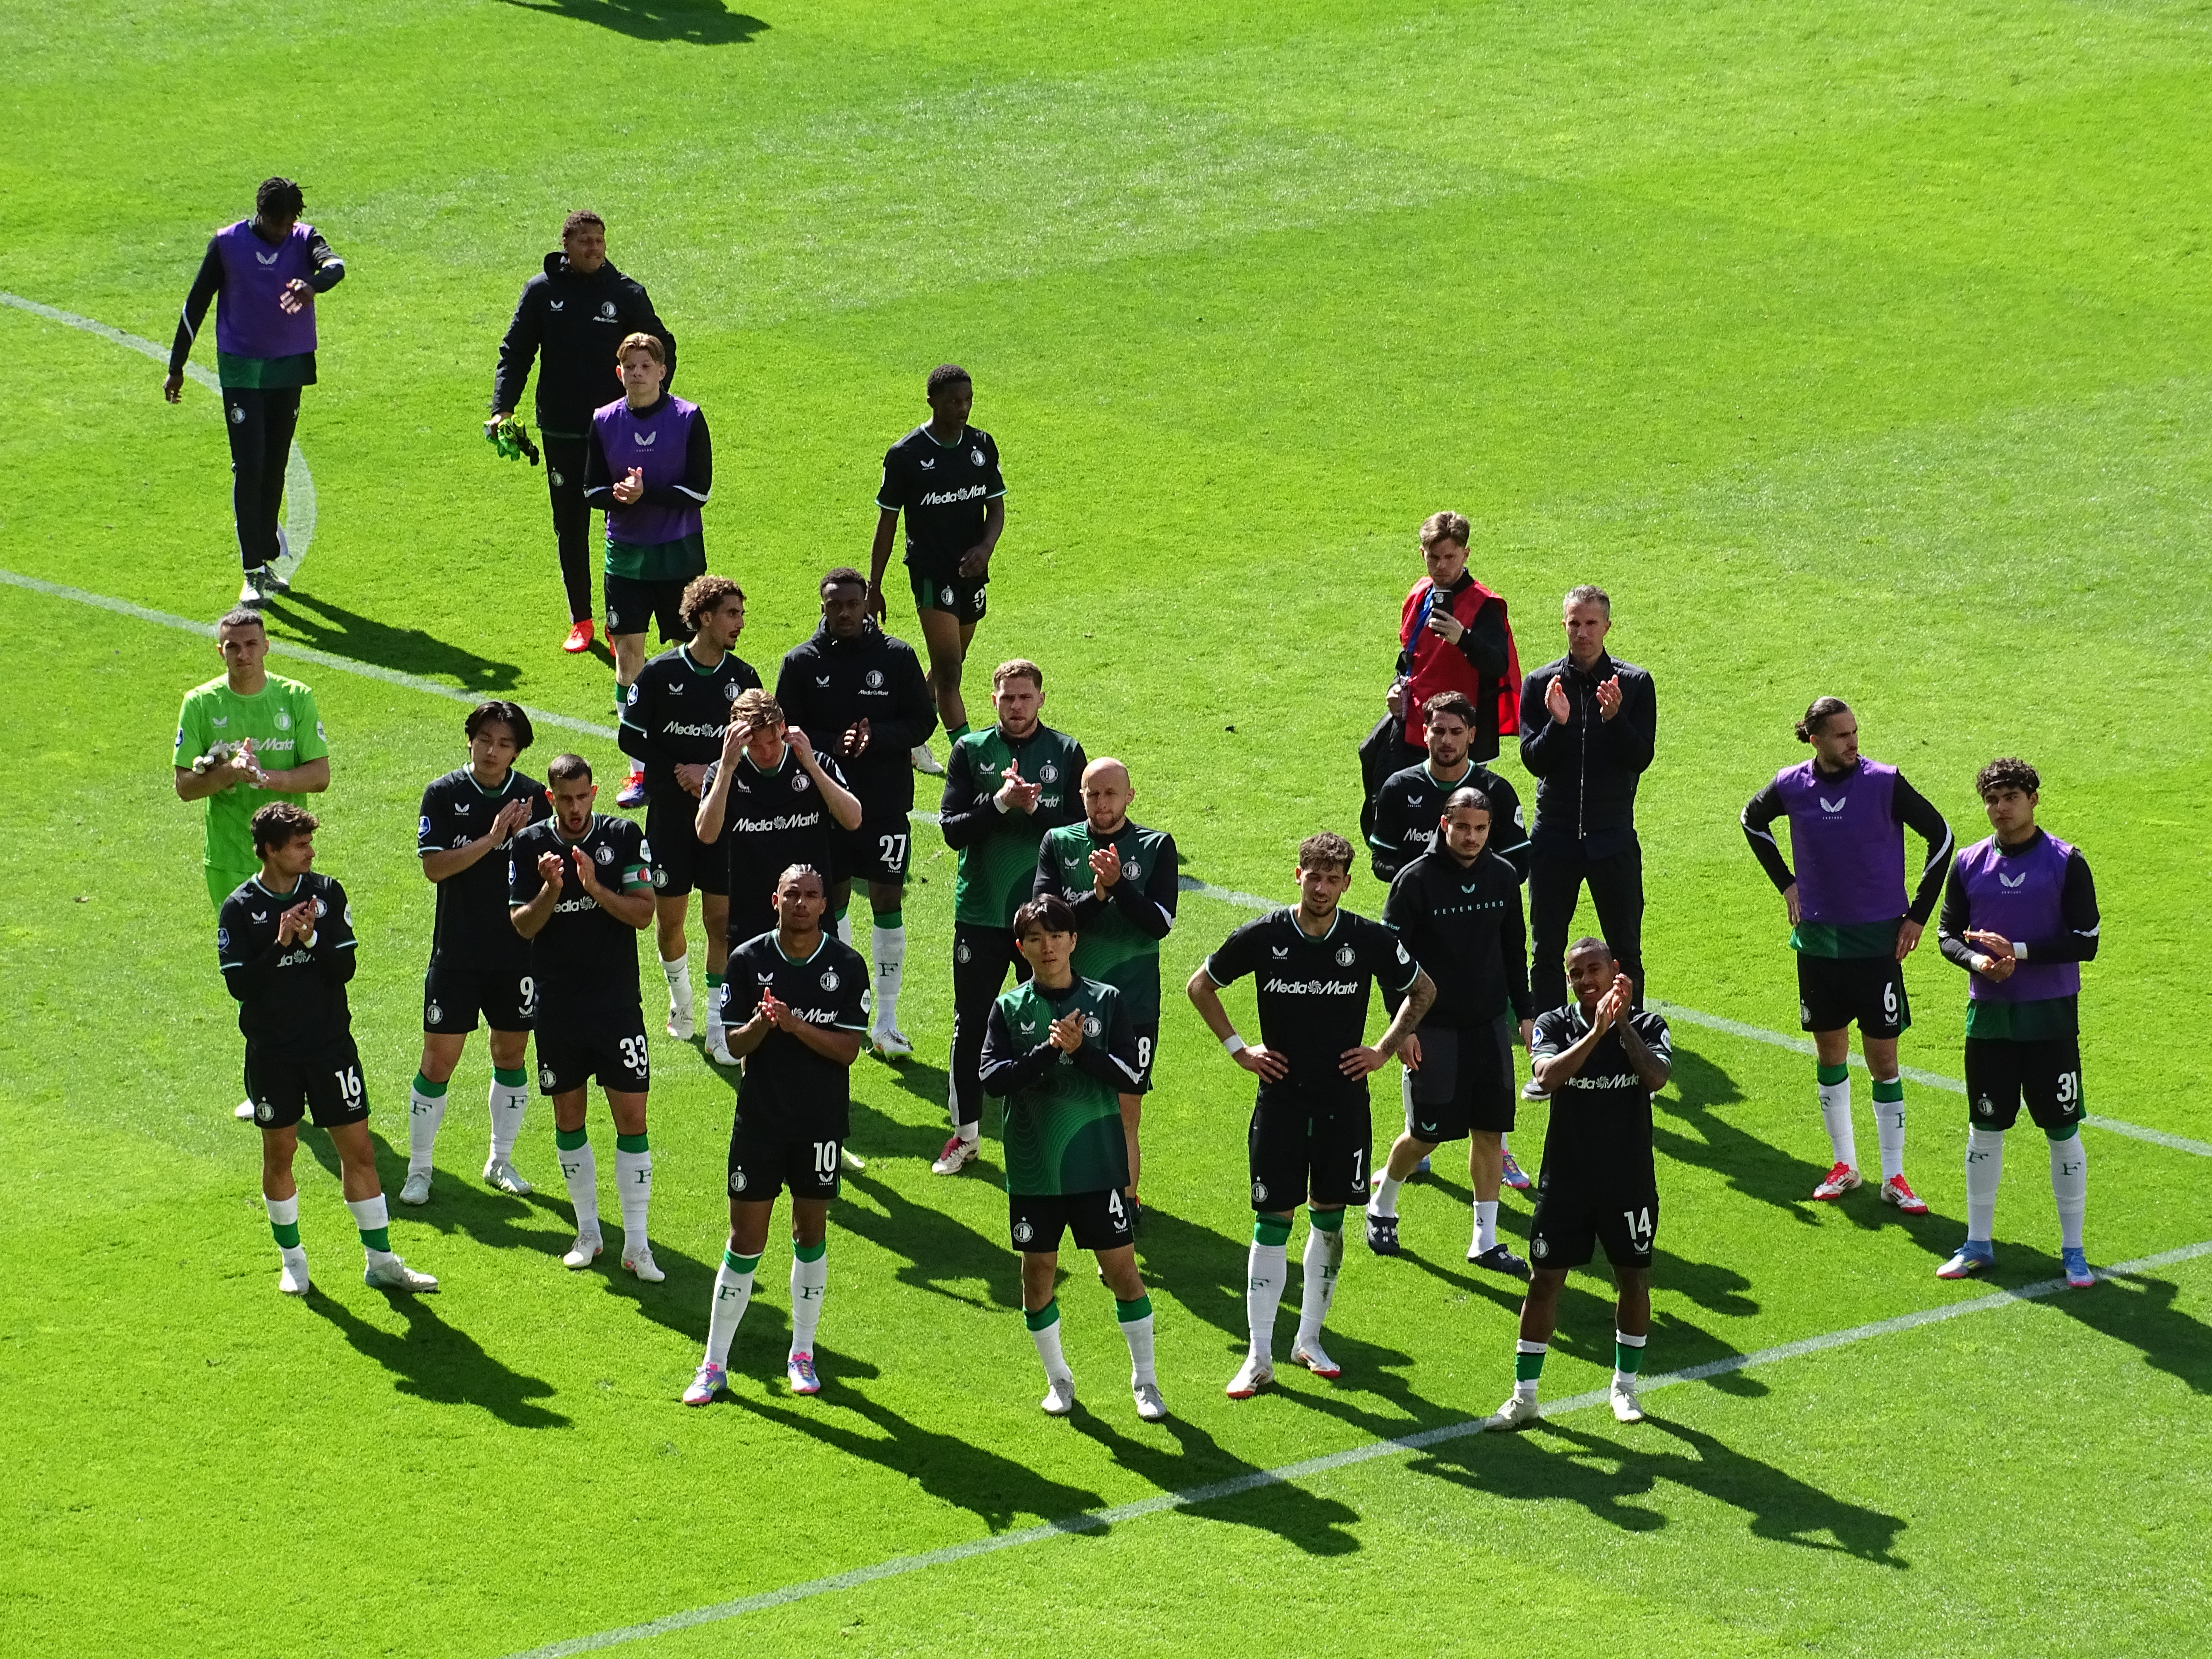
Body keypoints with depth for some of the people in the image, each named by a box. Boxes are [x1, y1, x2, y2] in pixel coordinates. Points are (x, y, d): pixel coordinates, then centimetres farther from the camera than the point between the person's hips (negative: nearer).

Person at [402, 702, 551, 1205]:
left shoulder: (533, 798, -1)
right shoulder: (444, 794, -6)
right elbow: (434, 867, -13)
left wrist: (525, 840, -22)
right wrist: (490, 841, -22)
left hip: (517, 951, 2)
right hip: (456, 952, -2)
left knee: (511, 1055, 12)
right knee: (438, 1062, -1)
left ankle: (501, 1161, 28)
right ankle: (419, 1169, 11)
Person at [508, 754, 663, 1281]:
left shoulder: (624, 837, -3)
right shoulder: (529, 845, -1)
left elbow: (643, 913, -7)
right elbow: (523, 925, -3)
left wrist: (595, 887, -22)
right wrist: (551, 891, -21)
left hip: (617, 1003, -1)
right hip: (557, 1005, 2)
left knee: (631, 1118, -5)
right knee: (568, 1118, 9)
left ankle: (637, 1243, 0)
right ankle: (588, 1232, 24)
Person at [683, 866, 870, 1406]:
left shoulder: (846, 966, -5)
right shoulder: (749, 960, -4)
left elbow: (848, 1048, -9)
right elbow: (732, 1044, -3)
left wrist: (795, 1025, -23)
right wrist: (761, 1024, -24)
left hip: (821, 1119, 0)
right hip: (759, 1118, 0)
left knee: (811, 1233, 10)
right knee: (745, 1241, 0)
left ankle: (802, 1355, 24)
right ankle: (714, 1365, 7)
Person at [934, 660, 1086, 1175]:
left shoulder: (1066, 754, 1)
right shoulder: (971, 750, 1)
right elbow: (953, 828, -6)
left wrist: (1033, 808, -19)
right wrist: (1001, 803, -19)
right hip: (980, 914, 1)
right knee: (971, 1026, 7)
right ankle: (965, 1136, 19)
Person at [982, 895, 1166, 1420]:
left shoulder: (1106, 1001, 0)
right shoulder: (1010, 1008, 2)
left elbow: (1133, 1078, -6)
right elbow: (992, 1076, -10)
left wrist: (1081, 1050, -20)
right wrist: (1049, 1051, -21)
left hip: (1096, 1164, -1)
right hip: (1033, 1166, 1)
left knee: (1122, 1268, 0)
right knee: (1038, 1273, 7)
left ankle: (1145, 1381, 13)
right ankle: (1058, 1379, 25)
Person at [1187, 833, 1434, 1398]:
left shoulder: (1371, 941, -6)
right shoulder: (1263, 937, -8)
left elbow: (1422, 990, 12)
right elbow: (1200, 985, 8)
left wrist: (1385, 1050, 3)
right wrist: (1237, 1048, 1)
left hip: (1344, 1100, 1)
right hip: (1281, 1099, -1)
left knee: (1329, 1218, 9)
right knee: (1272, 1222, -2)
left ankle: (1310, 1340, 24)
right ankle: (1260, 1357, 0)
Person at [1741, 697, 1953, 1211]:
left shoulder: (1884, 783, -13)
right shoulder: (1792, 787, -5)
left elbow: (1941, 836, -4)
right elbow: (1753, 820, 18)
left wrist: (1918, 914, -3)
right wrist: (1785, 882, 12)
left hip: (1877, 942, -3)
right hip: (1817, 939, 3)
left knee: (1883, 1059, -1)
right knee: (1829, 1052, 12)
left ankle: (1894, 1177, 7)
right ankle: (1844, 1165, 26)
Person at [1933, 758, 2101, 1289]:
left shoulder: (2066, 863, -6)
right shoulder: (1970, 864, 4)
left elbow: (2086, 942, -9)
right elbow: (1948, 935, 9)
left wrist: (2020, 952, -17)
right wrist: (1977, 961, -12)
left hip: (2051, 1017, -3)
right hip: (1989, 1014, 3)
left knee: (2063, 1131, 1)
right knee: (1985, 1129, 9)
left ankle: (2073, 1250, 11)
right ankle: (1978, 1244, 21)